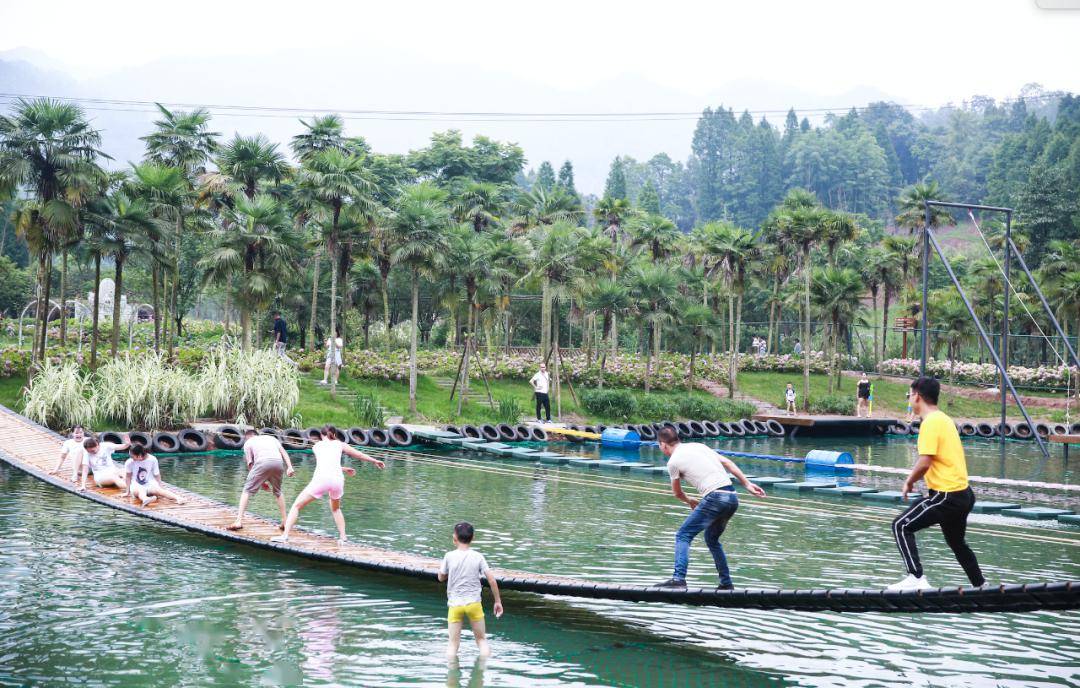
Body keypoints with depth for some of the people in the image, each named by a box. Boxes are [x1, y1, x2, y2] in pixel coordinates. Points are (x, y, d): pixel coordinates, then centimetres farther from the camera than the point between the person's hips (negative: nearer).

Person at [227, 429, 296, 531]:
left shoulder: (248, 442, 26)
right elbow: (283, 452, 18)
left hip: (262, 461, -3)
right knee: (277, 491, 24)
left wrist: (261, 482, 26)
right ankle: (284, 522, 22)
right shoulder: (271, 438, 35)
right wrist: (290, 467, 7)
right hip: (278, 461, 4)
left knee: (247, 491, 7)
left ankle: (239, 521, -3)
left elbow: (250, 464, 20)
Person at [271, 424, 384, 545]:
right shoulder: (339, 444, 22)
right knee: (335, 508, 29)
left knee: (296, 506, 7)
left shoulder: (316, 445, 22)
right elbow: (359, 455, 32)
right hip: (337, 479, 2)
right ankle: (342, 537, 20)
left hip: (321, 479, -2)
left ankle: (285, 535, -6)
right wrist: (375, 461, 47)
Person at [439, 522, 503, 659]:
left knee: (453, 643, 7)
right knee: (481, 639, 15)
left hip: (455, 604, -1)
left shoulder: (450, 556, -6)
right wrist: (498, 601, 3)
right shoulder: (478, 557, -4)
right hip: (474, 603, 1)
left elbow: (441, 578, 7)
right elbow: (492, 580, -6)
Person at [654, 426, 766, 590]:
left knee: (683, 536, -3)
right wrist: (747, 484, 18)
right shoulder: (698, 446, 21)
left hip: (715, 498, -7)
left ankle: (678, 578, -19)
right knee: (712, 539, 24)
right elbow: (727, 462, 17)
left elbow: (677, 493, 16)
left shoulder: (673, 462, 3)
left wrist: (690, 501, 37)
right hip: (732, 498, 7)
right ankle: (726, 583, 23)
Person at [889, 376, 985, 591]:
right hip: (963, 493, 10)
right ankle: (981, 585, 33)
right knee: (957, 542, 26)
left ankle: (916, 579, -12)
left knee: (901, 526, -6)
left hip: (947, 496, -10)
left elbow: (925, 462, -23)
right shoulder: (944, 419, 13)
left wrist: (909, 482, -8)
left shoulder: (930, 422, -15)